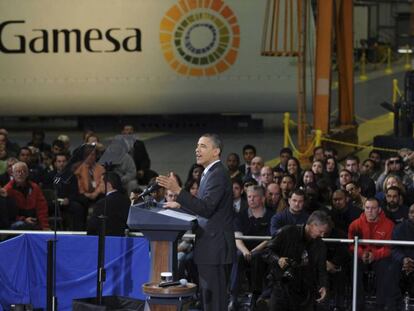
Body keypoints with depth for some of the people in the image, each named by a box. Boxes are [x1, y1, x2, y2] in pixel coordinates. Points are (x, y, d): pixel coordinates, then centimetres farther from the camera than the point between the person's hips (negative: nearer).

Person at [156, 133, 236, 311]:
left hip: (214, 247, -10)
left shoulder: (218, 174, -15)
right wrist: (179, 205, 20)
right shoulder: (210, 173, 17)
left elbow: (206, 208, -26)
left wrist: (177, 191, -29)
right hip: (209, 247, 10)